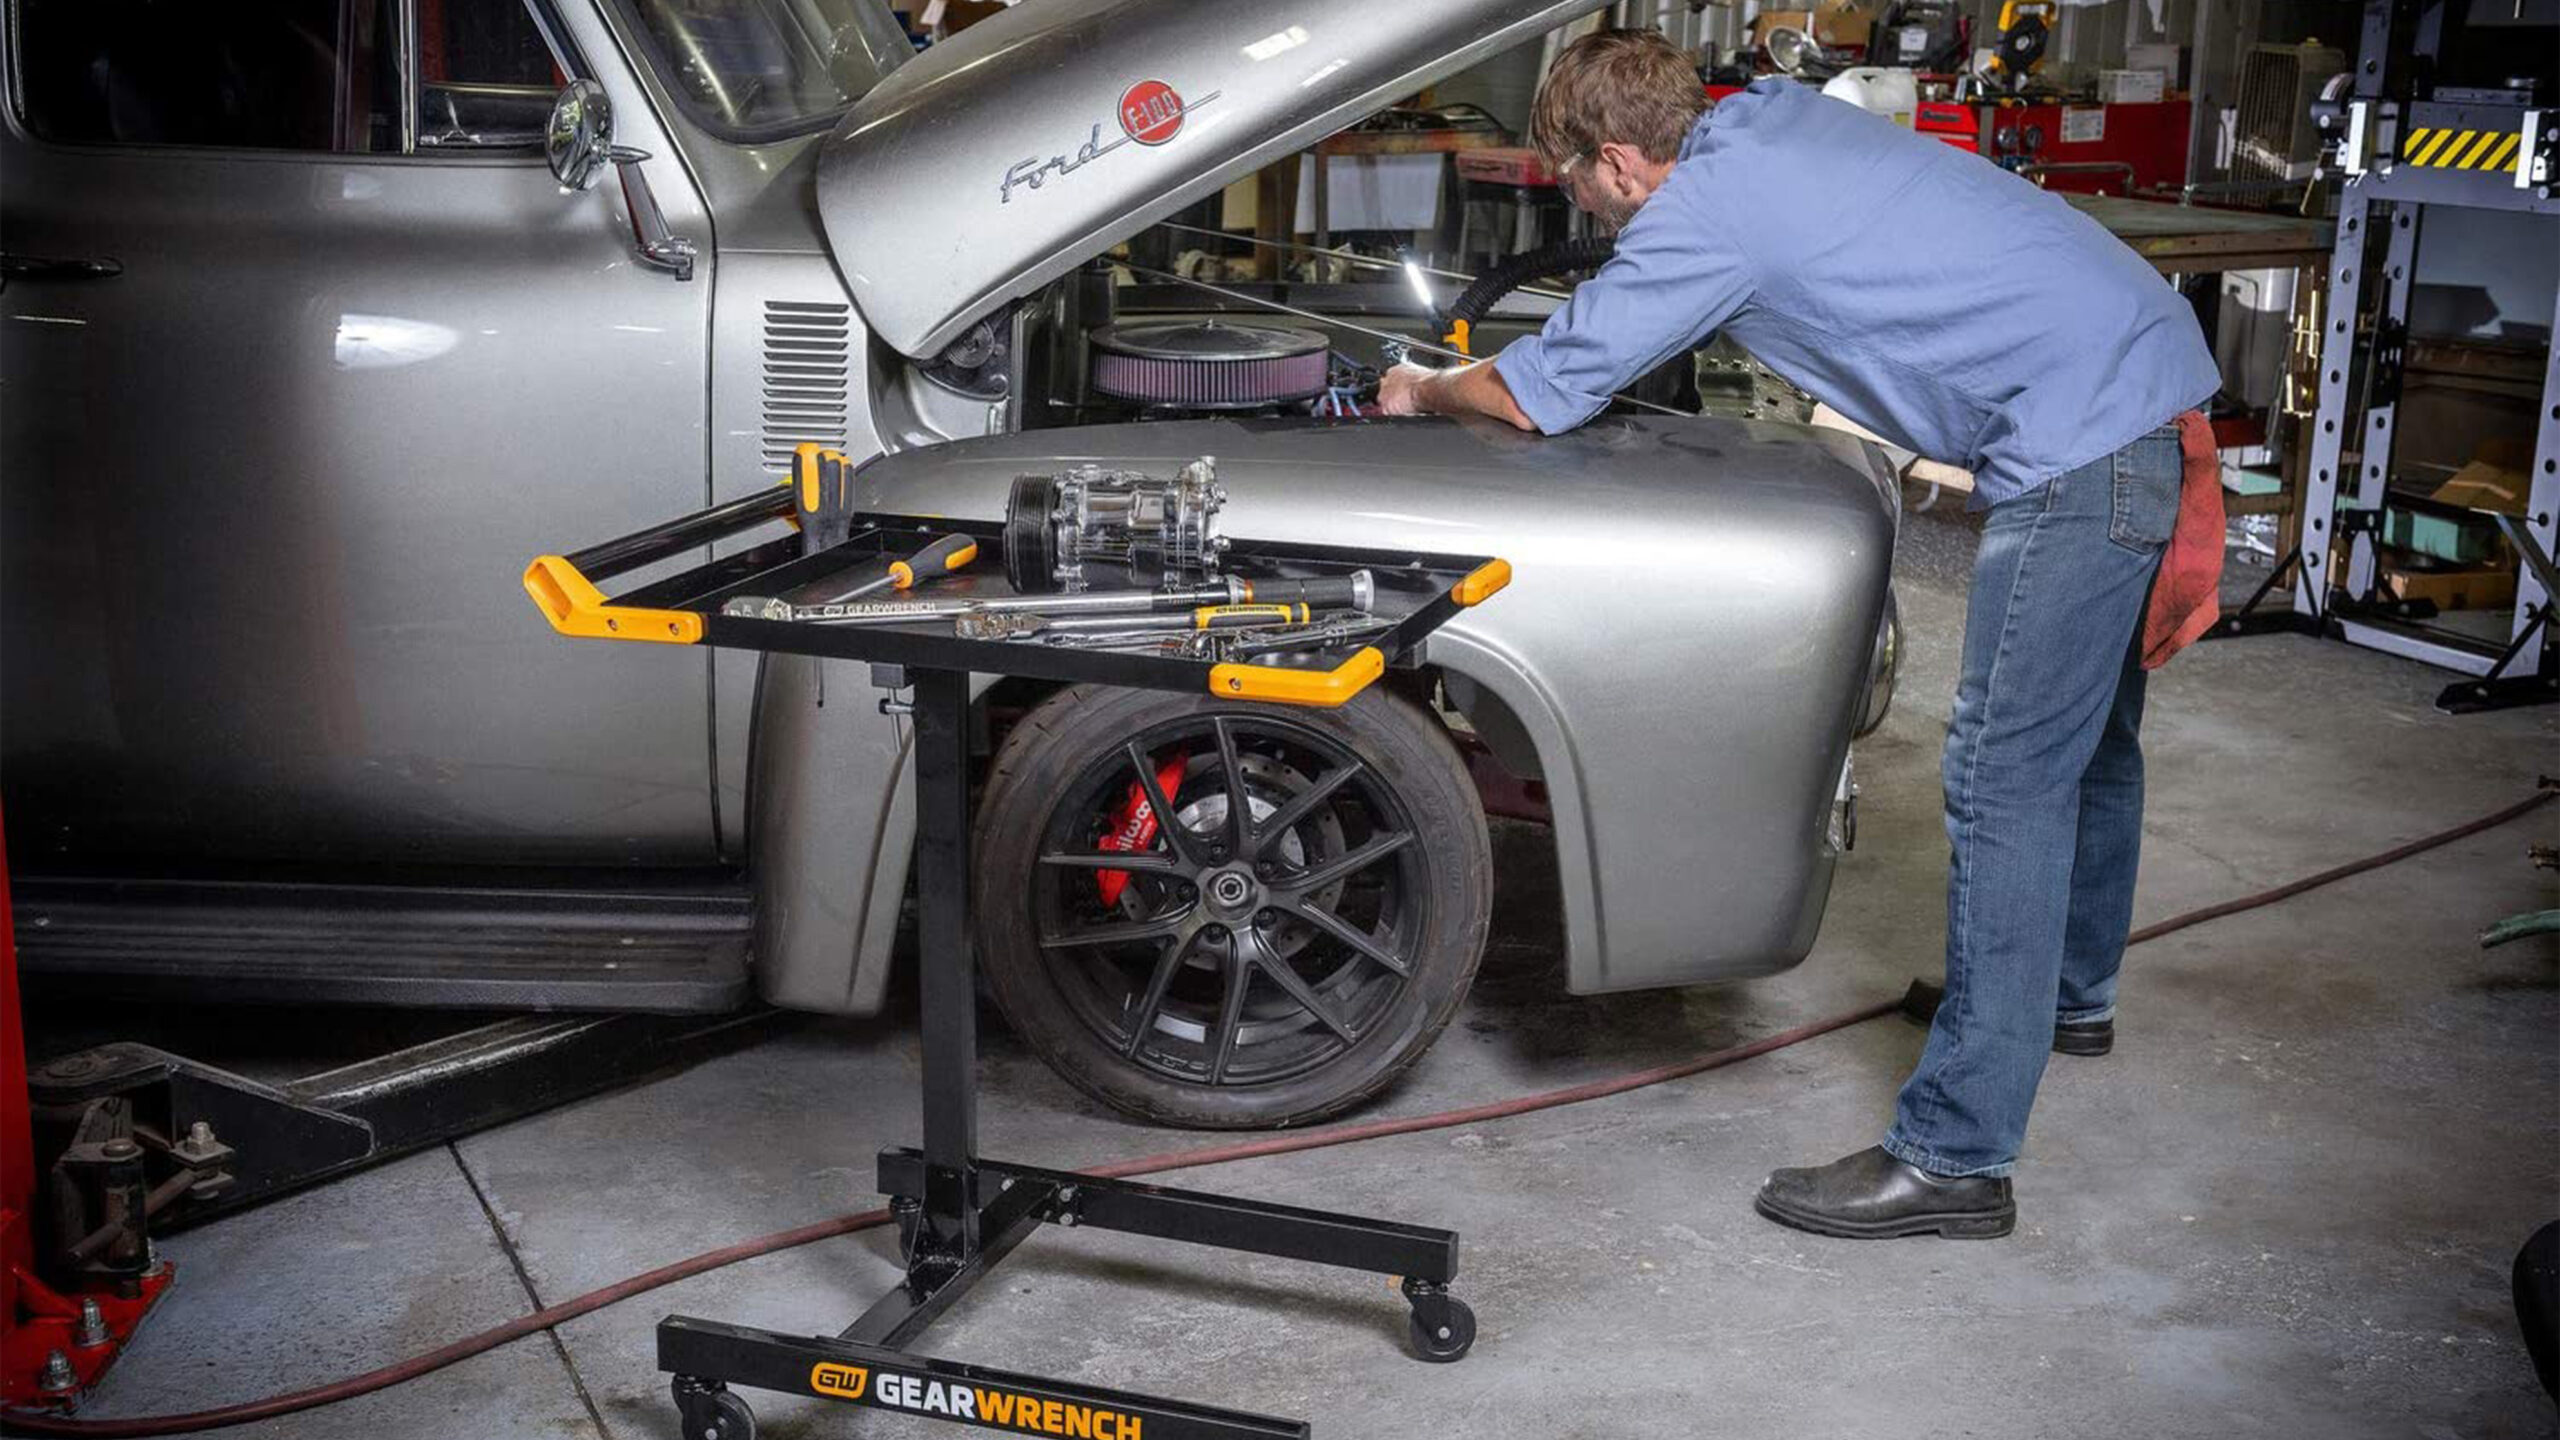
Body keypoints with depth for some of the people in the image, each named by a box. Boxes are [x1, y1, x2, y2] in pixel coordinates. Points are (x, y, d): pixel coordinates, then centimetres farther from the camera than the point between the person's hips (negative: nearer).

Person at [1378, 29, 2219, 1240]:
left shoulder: (1705, 210, -14)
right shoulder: (1772, 115, 14)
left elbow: (1534, 398, -8)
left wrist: (1422, 394, 13)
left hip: (2081, 435, -10)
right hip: (2150, 375, 10)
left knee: (2007, 783, -8)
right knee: (2084, 733, 25)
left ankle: (1953, 1159, -4)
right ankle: (2070, 993, 47)